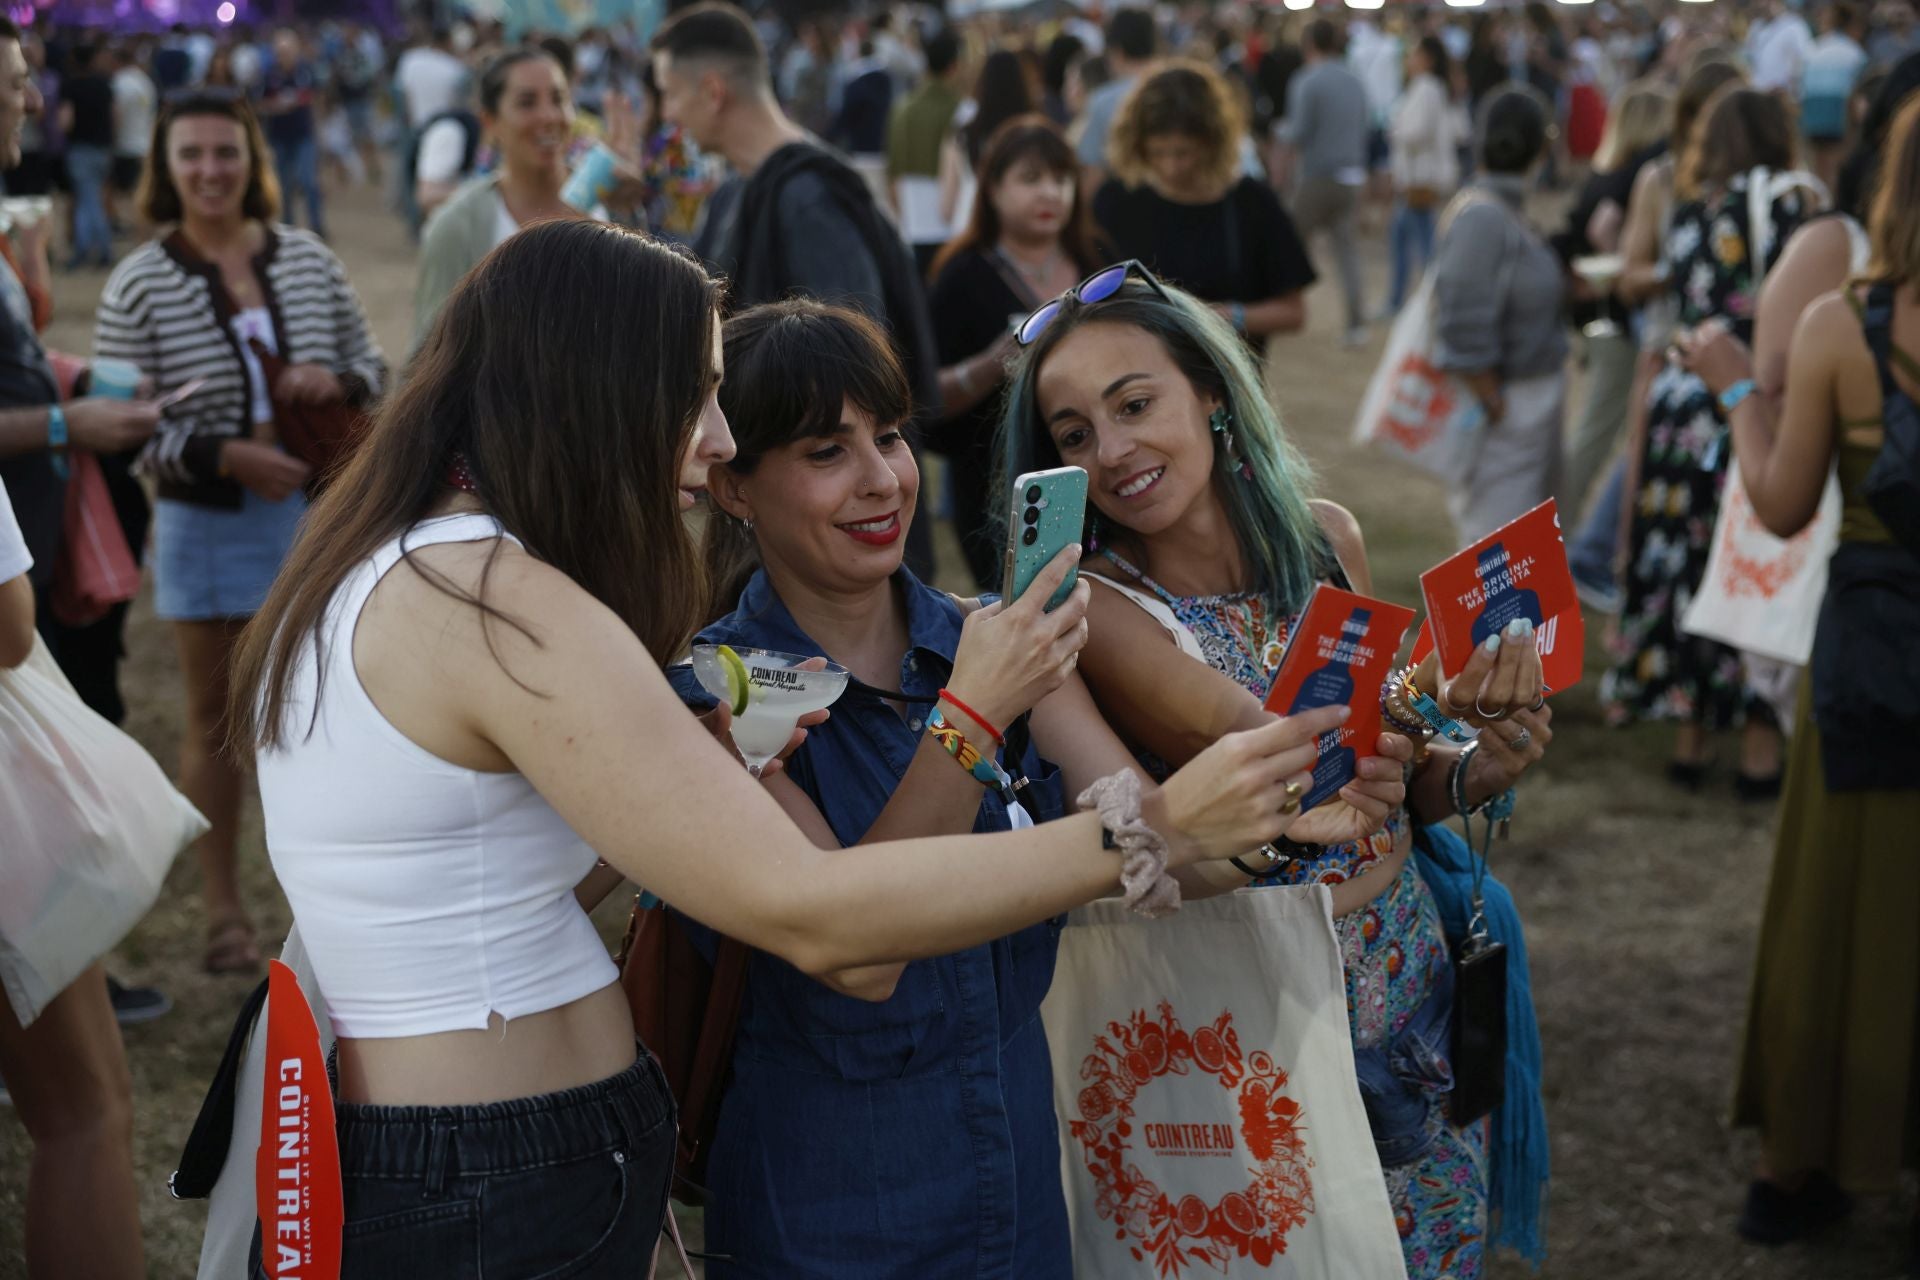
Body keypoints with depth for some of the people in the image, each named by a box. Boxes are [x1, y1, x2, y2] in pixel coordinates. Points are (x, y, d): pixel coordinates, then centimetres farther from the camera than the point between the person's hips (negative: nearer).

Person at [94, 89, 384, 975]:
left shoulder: (307, 258, 1)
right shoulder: (138, 286, -8)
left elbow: (372, 364, 9)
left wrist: (337, 382, -14)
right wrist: (223, 455, -21)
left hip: (317, 509, 2)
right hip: (206, 525, -2)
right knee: (217, 719, 9)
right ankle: (223, 909, 22)